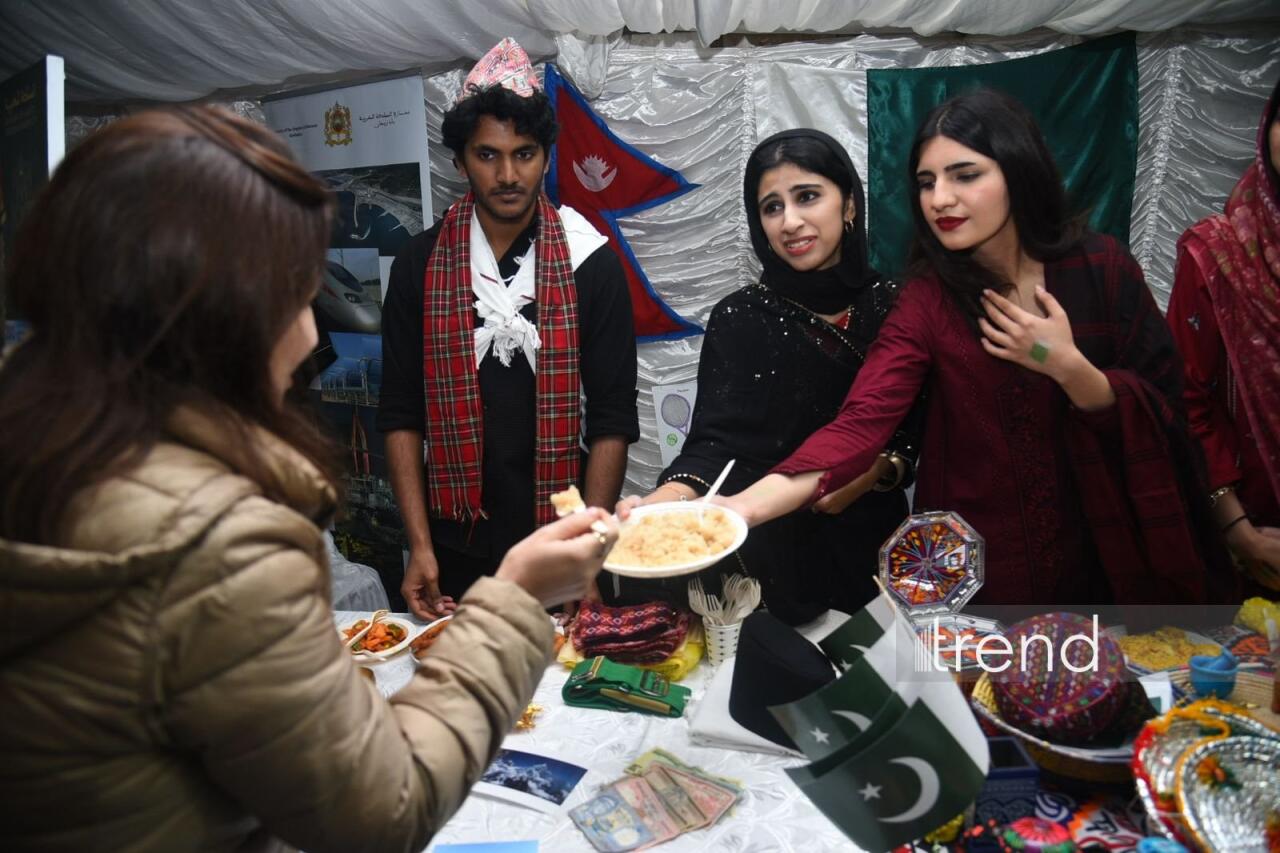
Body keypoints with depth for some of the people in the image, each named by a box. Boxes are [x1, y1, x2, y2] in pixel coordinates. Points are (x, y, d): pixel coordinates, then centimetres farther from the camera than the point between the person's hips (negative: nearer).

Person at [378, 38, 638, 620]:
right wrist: (419, 545, -6)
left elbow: (612, 419, -6)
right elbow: (401, 415, -1)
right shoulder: (419, 265, -2)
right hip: (456, 548, 1)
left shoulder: (591, 264, -5)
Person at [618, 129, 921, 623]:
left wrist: (879, 470, -17)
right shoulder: (738, 318, -7)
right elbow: (714, 443, -17)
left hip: (874, 551, 2)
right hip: (766, 556, -2)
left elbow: (928, 435, 3)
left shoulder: (897, 307, -2)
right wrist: (662, 501, -36)